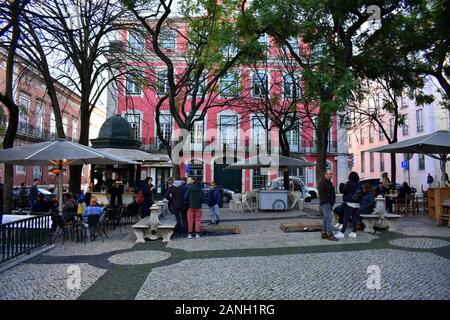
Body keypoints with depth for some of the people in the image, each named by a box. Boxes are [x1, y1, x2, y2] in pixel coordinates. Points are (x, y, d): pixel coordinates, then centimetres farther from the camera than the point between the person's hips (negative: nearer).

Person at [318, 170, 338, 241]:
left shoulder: (329, 182, 20)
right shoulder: (322, 183, -12)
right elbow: (321, 193, -20)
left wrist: (332, 201, 18)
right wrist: (326, 201, -21)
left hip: (329, 203, 10)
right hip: (325, 203, -10)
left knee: (326, 218, 12)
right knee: (329, 218, -14)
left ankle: (324, 233, 18)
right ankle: (330, 234, -15)